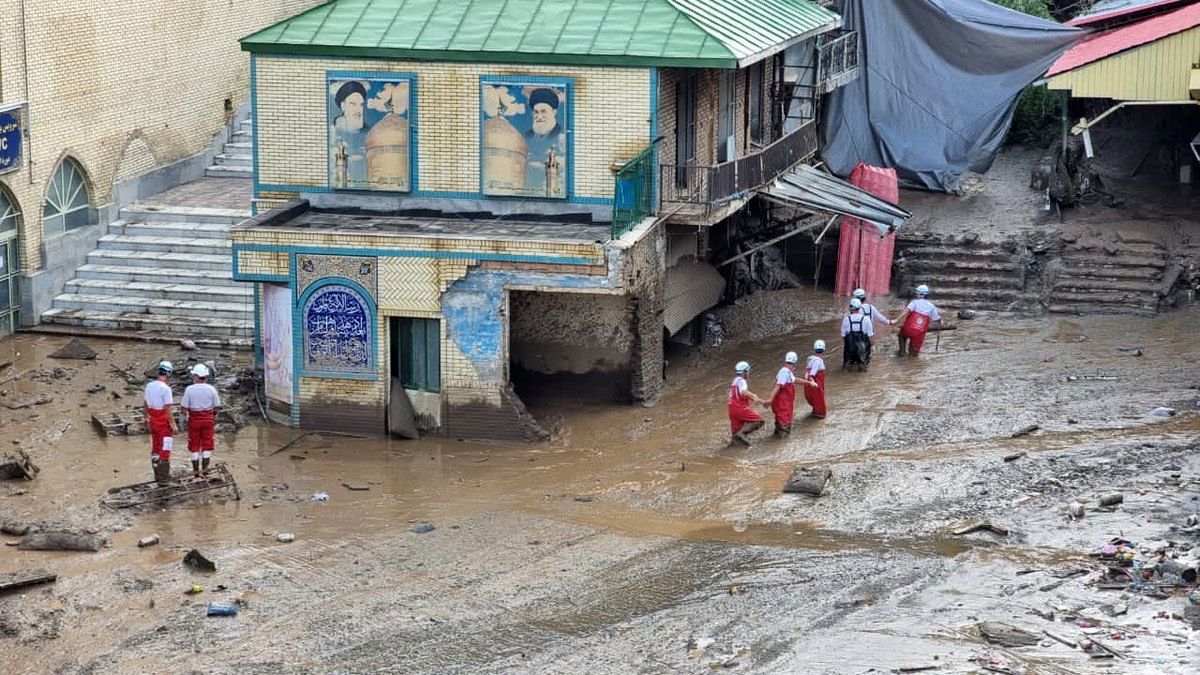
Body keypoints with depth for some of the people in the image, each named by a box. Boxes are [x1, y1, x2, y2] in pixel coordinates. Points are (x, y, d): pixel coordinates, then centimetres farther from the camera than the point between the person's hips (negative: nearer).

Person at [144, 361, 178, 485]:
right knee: (165, 450, 2)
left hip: (153, 421, 7)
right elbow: (168, 409, -22)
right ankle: (163, 477, 6)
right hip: (164, 423, -7)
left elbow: (146, 405, 11)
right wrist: (174, 426, -17)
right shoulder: (166, 388, -22)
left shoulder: (149, 385, 1)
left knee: (155, 448, 17)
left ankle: (158, 474, 26)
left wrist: (147, 419, 24)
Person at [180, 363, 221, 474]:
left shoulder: (189, 389, -13)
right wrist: (214, 415, 16)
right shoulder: (211, 389, -9)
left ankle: (196, 468, 14)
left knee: (194, 444, 11)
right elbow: (217, 407, -3)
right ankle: (205, 467, 14)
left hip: (194, 419, -1)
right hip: (208, 419, 1)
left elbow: (184, 408, -11)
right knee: (207, 443, 12)